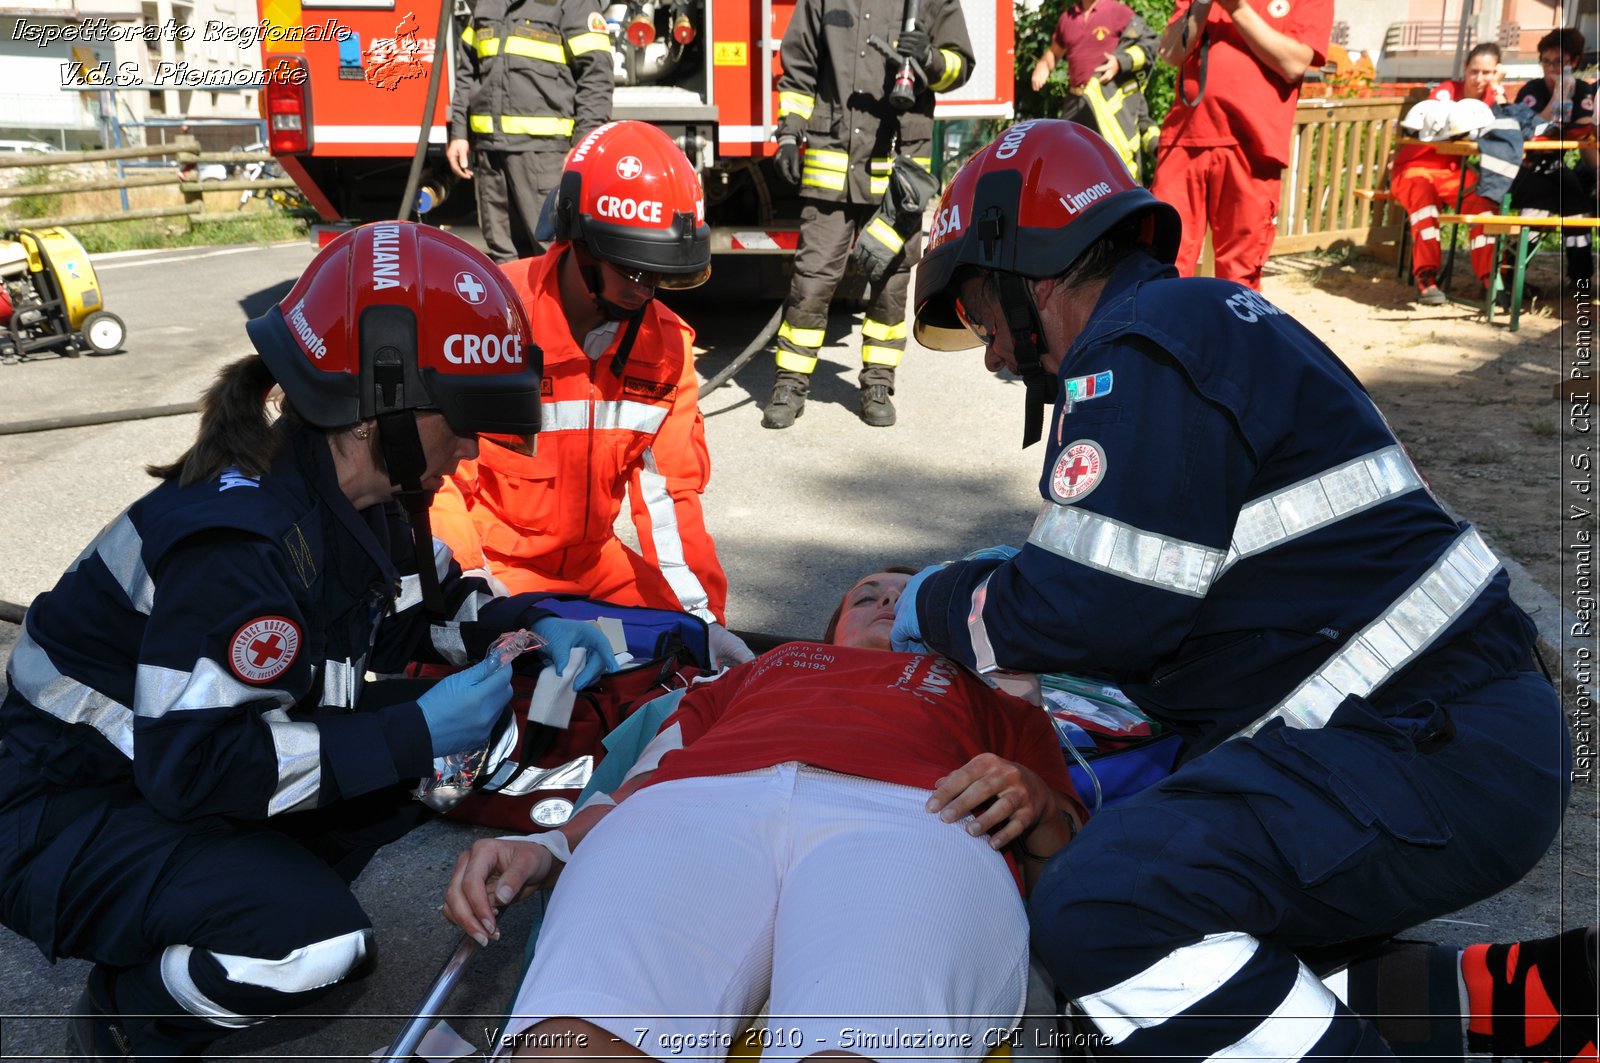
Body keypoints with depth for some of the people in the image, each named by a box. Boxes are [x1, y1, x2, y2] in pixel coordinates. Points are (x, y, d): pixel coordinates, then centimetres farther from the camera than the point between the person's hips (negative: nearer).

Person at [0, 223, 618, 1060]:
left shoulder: (357, 502, -5)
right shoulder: (241, 543, -32)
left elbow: (430, 603, 12)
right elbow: (197, 766, -32)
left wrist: (526, 629, -8)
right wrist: (413, 733, -29)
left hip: (184, 758, 8)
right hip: (68, 816, -8)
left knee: (437, 749, -7)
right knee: (316, 942, -27)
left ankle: (272, 890, 7)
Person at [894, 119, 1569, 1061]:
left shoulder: (1138, 356, -15)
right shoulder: (1203, 319, 18)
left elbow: (1098, 609, -19)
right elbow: (1147, 572, 24)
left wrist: (939, 605, -2)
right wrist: (990, 581, 21)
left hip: (1434, 762, -11)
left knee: (1099, 911, -22)